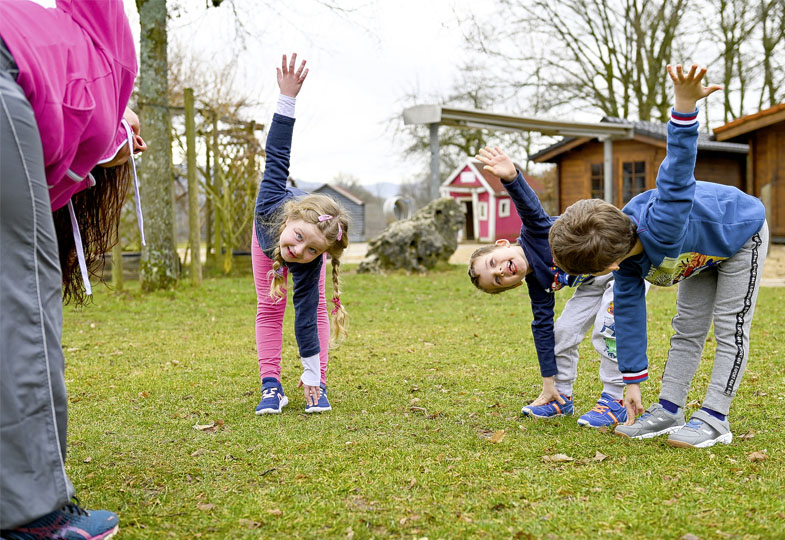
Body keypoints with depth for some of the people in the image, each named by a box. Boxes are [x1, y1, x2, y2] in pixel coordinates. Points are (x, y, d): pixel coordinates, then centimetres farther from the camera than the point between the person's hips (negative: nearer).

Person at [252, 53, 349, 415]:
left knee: (313, 306, -10)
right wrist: (288, 98, -50)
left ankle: (316, 386, -3)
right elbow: (276, 154, -42)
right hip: (268, 227, 2)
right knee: (269, 307, -4)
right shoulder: (271, 204, -48)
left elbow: (306, 320, -40)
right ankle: (271, 387, -3)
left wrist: (312, 377, -36)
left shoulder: (310, 265, -45)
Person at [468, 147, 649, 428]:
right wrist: (548, 385, 0)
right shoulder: (538, 286, -5)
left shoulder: (534, 233, -22)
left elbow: (529, 203, -40)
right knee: (563, 330, 3)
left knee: (606, 329, -19)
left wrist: (511, 177, -64)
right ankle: (562, 398, 20)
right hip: (595, 280, 8)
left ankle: (615, 401, -6)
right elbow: (543, 328, -1)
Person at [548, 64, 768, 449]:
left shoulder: (661, 229, -45)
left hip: (743, 233, -7)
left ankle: (715, 419, -4)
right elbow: (628, 312, -11)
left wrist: (684, 107, -78)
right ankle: (668, 411, 12)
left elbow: (677, 177, -61)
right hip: (702, 252, 8)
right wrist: (632, 381, -7)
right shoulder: (626, 261, -19)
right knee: (687, 328, 7)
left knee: (730, 330, -7)